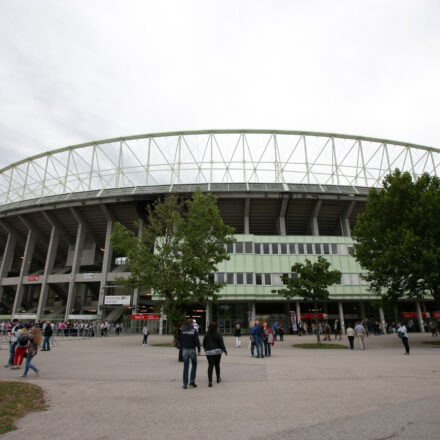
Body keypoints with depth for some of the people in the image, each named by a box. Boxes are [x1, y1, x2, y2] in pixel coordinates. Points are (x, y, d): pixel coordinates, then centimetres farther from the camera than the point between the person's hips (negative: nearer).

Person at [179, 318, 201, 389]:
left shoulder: (182, 331, 4)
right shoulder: (194, 330, -8)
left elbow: (181, 341, 8)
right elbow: (197, 341, -11)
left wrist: (182, 350, 16)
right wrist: (199, 350, -6)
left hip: (185, 350, 3)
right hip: (192, 350, -3)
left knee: (186, 367, 7)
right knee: (194, 365, 14)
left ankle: (185, 384, 8)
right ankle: (192, 381, 6)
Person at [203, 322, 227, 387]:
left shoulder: (206, 334, 0)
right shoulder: (218, 334, -6)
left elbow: (204, 343, 7)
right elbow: (221, 343, -7)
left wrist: (205, 350, 25)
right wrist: (225, 351, 0)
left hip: (209, 352, 1)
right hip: (217, 351, 0)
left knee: (210, 366, 0)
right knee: (217, 365, 16)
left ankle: (210, 380, -13)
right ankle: (218, 378, 30)